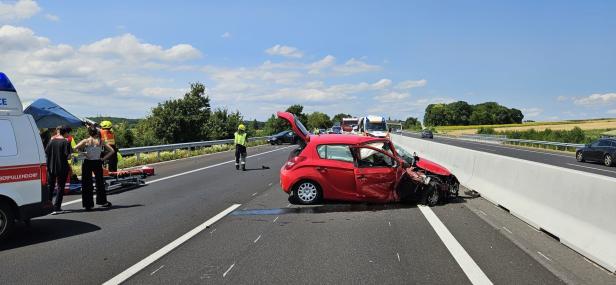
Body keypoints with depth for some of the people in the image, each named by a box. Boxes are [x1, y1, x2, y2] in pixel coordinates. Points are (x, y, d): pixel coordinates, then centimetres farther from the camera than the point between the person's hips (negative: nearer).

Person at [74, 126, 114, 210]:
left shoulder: (86, 141, -5)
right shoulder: (101, 141, 1)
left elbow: (74, 148, -16)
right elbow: (112, 151, 0)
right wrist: (103, 158, 0)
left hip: (87, 163, -1)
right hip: (97, 163, 2)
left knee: (87, 184, 5)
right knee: (100, 182, 15)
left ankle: (88, 204, 6)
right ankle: (102, 201, 22)